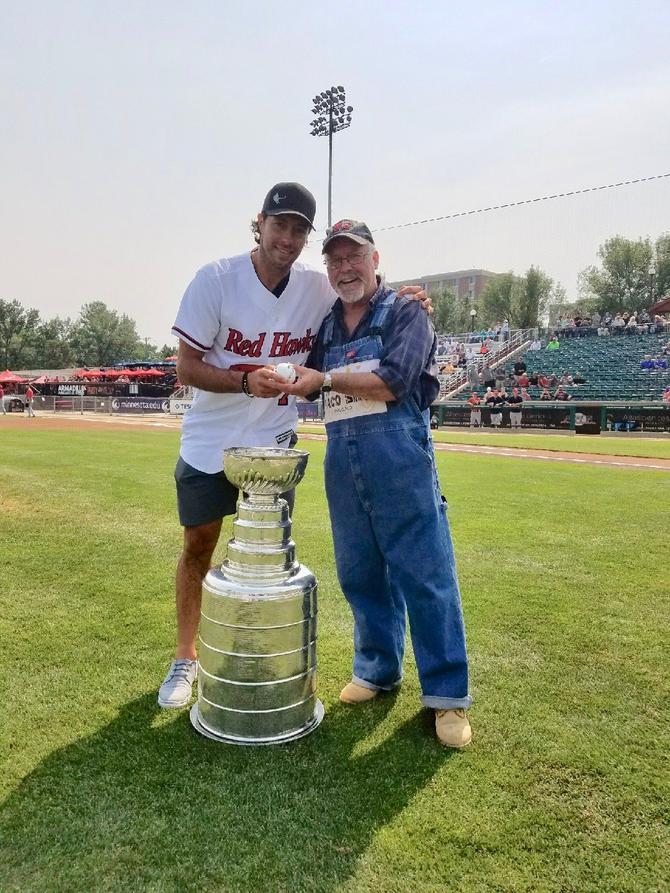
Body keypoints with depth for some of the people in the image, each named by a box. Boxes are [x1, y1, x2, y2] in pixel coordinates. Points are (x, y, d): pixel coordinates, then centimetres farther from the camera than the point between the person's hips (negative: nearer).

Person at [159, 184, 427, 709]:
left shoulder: (317, 289, -7)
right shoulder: (216, 279, -14)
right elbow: (186, 368, -13)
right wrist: (246, 381, -30)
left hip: (274, 443, 2)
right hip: (209, 444, -1)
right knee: (198, 546, 9)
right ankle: (186, 658, 28)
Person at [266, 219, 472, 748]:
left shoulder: (405, 313, 2)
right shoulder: (326, 326, 19)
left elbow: (392, 382, -13)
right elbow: (307, 387, 22)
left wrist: (326, 379, -11)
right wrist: (280, 382, 3)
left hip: (399, 454, -5)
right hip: (342, 458, 6)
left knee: (426, 575, -3)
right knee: (359, 574, 12)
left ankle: (447, 695, 8)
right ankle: (378, 670, 29)